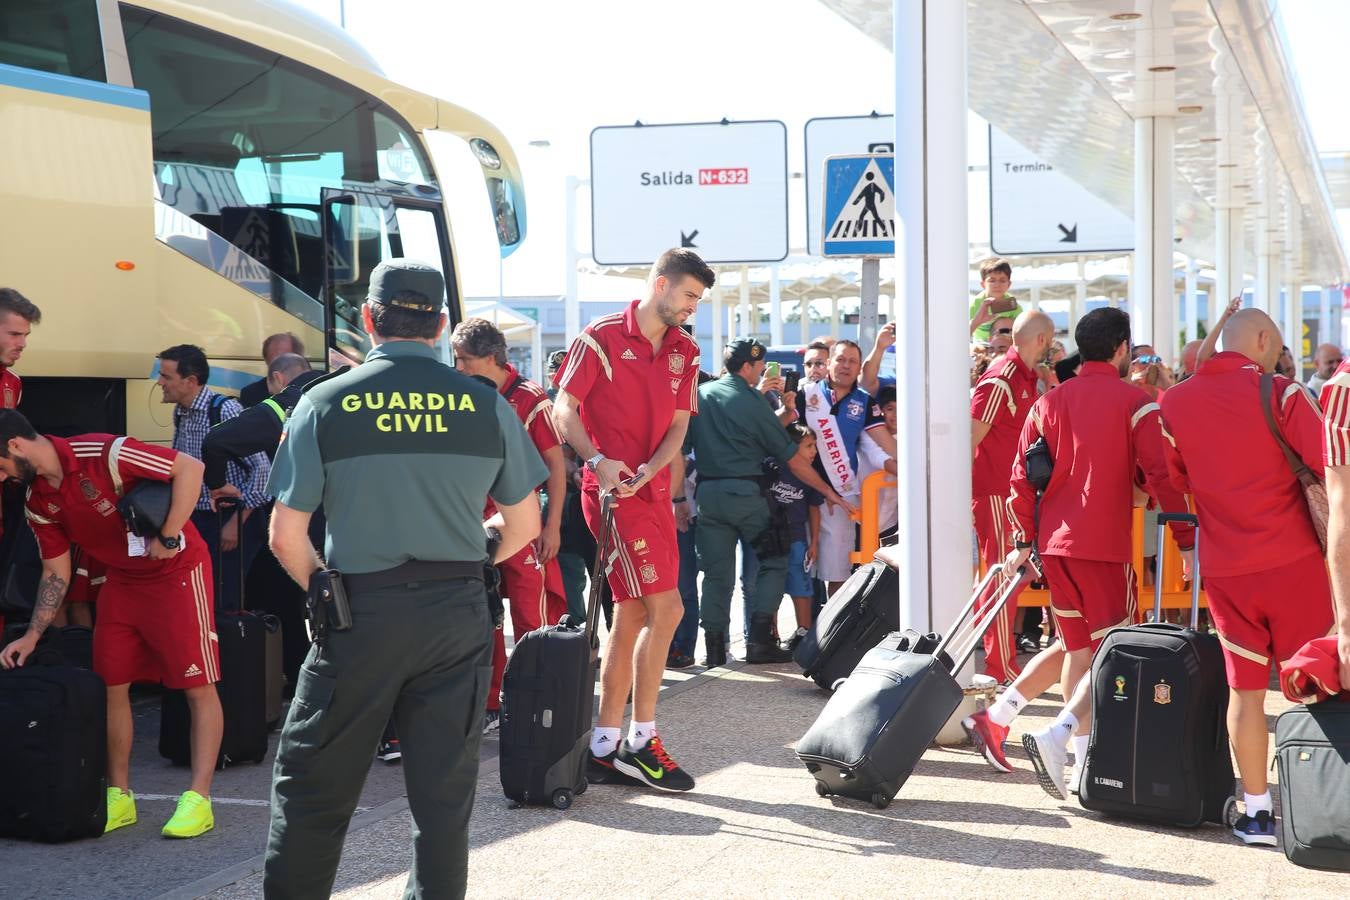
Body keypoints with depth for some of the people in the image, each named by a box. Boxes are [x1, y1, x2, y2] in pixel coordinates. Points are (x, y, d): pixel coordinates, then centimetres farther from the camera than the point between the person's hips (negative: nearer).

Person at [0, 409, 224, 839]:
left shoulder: (102, 454, -25)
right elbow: (56, 573, 9)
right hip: (121, 578, 8)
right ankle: (119, 797, 15)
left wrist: (169, 536, -24)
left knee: (198, 686, -6)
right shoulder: (38, 501, 0)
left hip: (175, 570, -8)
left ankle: (198, 800, -3)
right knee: (110, 685, 5)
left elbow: (190, 467, -26)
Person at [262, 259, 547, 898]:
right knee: (444, 793, 10)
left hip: (359, 613, -2)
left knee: (312, 791, 10)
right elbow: (524, 527, 8)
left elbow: (286, 538, -4)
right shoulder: (486, 405, 1)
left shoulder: (325, 403, -4)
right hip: (458, 616, 2)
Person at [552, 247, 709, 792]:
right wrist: (598, 461, -23)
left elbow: (678, 424, 7)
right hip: (611, 491, -8)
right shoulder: (602, 337, -7)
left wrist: (646, 471, -11)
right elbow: (564, 410, -9)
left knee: (631, 615, 9)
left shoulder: (685, 353, 12)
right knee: (665, 608, -13)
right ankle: (641, 742, -5)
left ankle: (605, 748, 15)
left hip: (651, 491, 8)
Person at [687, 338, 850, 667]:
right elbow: (793, 457, -2)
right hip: (744, 491, -4)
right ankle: (760, 640, 1)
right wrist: (828, 491, 5)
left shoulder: (701, 394, 8)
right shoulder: (751, 402, -5)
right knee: (775, 559, 10)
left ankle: (715, 649, 4)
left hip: (707, 491, 5)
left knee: (717, 574, 8)